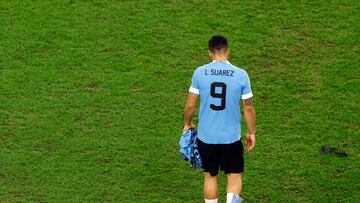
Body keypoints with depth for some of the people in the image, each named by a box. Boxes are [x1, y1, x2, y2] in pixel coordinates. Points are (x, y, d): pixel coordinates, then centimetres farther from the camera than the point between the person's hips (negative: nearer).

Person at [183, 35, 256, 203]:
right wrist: (251, 133, 11)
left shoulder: (199, 73, -8)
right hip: (232, 137, -1)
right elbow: (248, 107, -2)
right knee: (234, 175, 12)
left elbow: (191, 105, -3)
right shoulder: (241, 75, -8)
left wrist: (188, 124, 16)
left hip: (206, 137, 1)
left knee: (210, 176, 16)